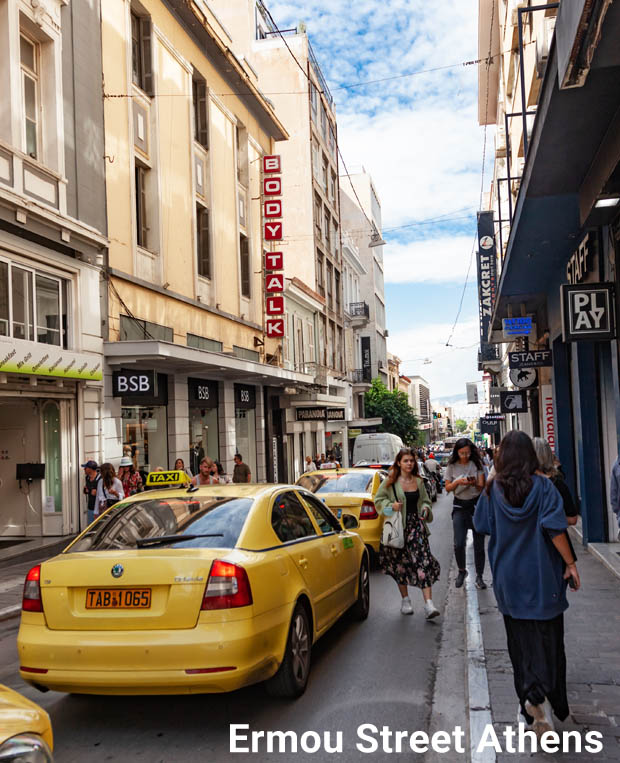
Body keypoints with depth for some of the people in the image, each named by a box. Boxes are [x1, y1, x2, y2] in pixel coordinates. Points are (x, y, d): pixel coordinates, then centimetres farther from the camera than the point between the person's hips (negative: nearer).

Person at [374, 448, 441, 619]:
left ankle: (428, 603, -12)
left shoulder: (418, 481, 10)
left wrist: (425, 509, 1)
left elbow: (425, 500, 22)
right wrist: (391, 506, -14)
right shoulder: (390, 482, -2)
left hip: (416, 526, 2)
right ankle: (405, 600, 25)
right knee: (400, 564, 7)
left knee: (424, 562, -9)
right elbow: (378, 500, 3)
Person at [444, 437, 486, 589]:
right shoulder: (452, 466, 2)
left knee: (479, 543, 2)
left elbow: (482, 486, -1)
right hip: (460, 506, 0)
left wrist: (475, 484, -23)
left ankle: (479, 576, 12)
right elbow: (448, 487, 4)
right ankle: (462, 571, 17)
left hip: (476, 504, 0)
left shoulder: (476, 464, 0)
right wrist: (458, 482, -15)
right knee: (458, 543, -7)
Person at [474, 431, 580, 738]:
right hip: (542, 576, -2)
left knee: (522, 642, 11)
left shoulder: (493, 490, -3)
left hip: (509, 578, 2)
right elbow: (554, 529, -14)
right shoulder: (542, 486, -9)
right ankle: (541, 695, -12)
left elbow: (481, 525, 7)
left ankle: (530, 701, 5)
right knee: (547, 638, 5)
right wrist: (570, 563, -7)